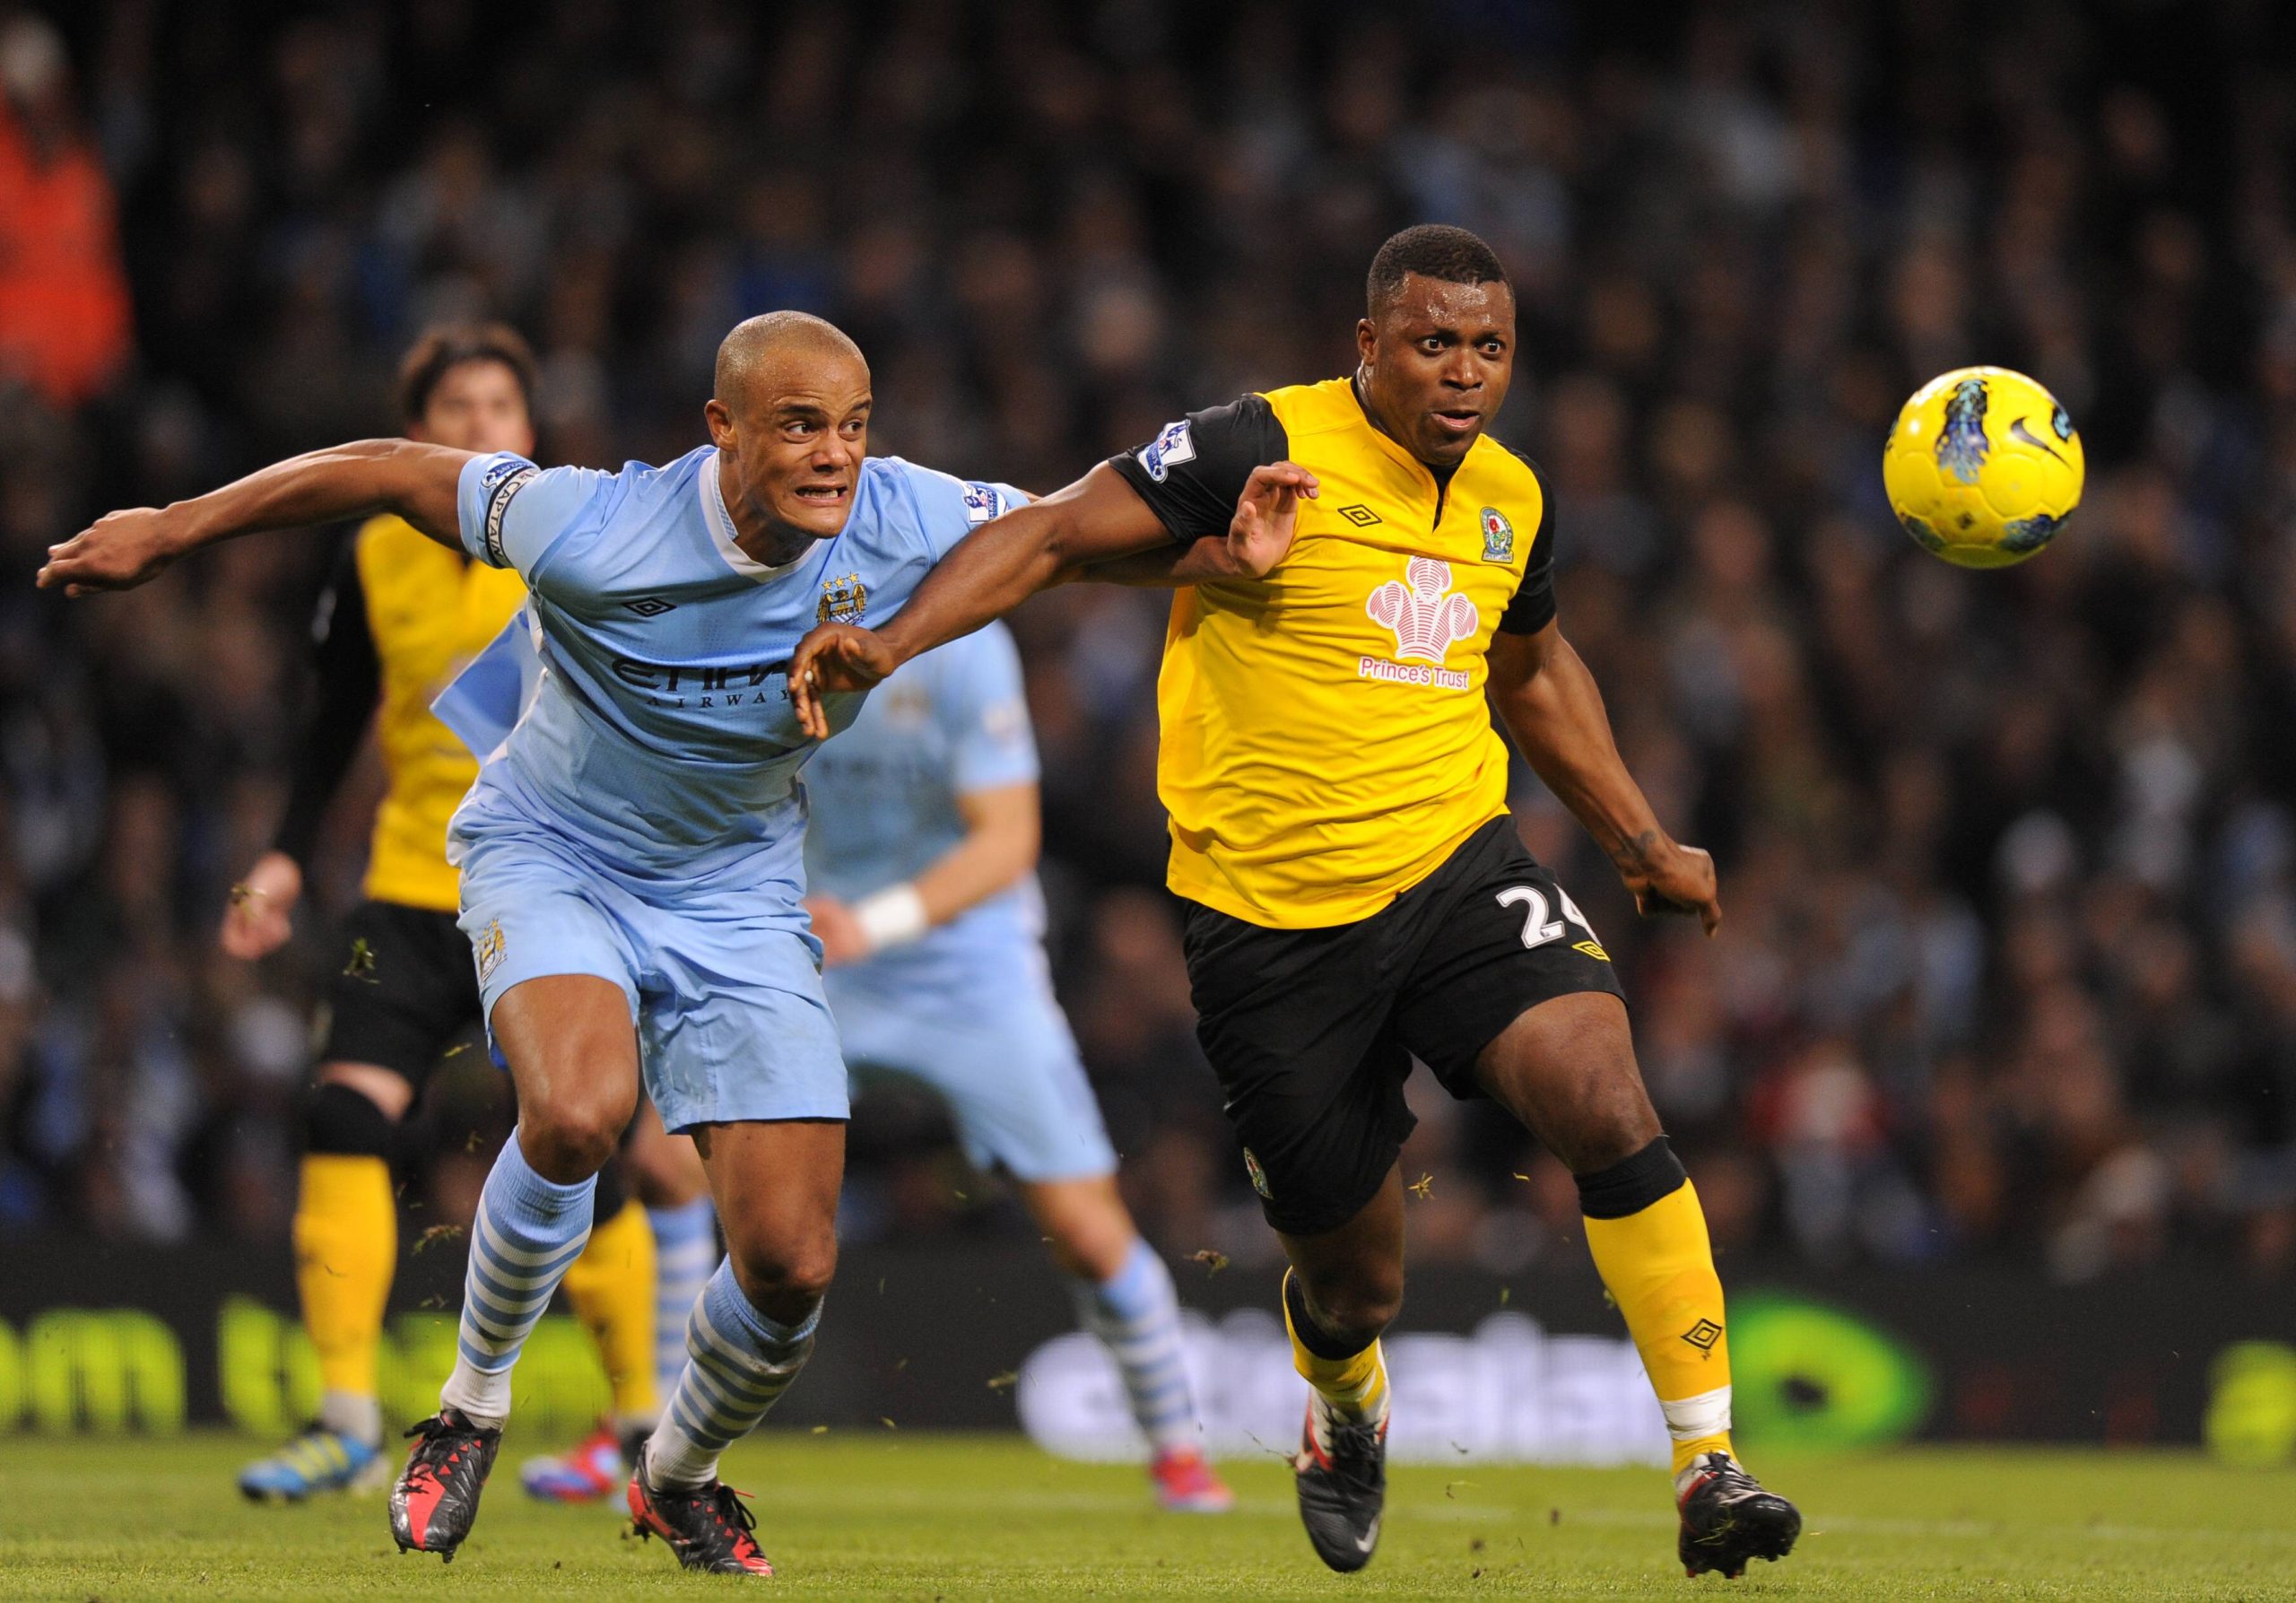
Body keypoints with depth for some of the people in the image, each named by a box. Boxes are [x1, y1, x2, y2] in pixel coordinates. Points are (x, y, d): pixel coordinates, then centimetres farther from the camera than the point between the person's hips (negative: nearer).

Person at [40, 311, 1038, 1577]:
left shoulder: (903, 523, -18)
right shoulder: (593, 531, -28)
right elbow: (393, 472, -15)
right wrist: (167, 531, -6)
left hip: (735, 893, 4)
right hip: (550, 855, -3)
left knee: (790, 1266, -6)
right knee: (576, 1113, -35)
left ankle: (679, 1473, 28)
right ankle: (473, 1404, -8)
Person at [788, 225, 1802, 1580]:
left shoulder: (1514, 499, 8)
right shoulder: (1267, 450, -11)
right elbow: (1056, 535, -9)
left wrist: (1645, 841, 29)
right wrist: (893, 642, -22)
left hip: (1456, 871, 4)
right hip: (1274, 921, -3)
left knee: (1605, 1098, -25)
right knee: (1353, 1280, 6)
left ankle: (1709, 1468, -19)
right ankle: (1347, 1418, 46)